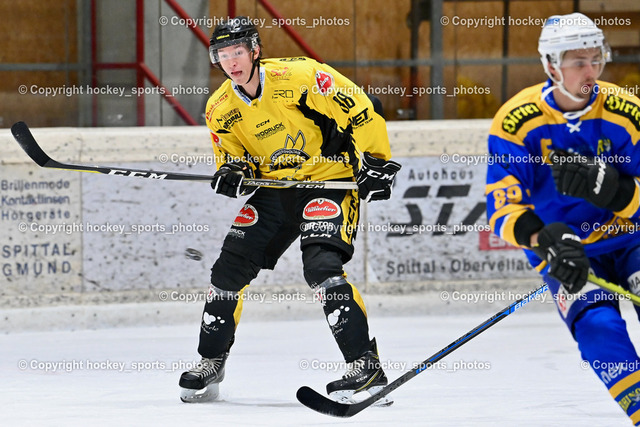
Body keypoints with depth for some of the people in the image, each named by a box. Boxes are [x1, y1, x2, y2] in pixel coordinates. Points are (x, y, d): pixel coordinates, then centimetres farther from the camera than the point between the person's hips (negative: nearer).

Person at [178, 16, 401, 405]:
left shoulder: (299, 76, -20)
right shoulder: (221, 110, -1)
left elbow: (361, 111, -15)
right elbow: (233, 156, 10)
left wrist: (375, 161, -15)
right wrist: (233, 173, -13)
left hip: (329, 181, -6)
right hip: (273, 188, 7)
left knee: (321, 267, -26)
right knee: (230, 267, 1)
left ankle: (367, 368, -24)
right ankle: (210, 366, 19)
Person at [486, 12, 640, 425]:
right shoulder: (517, 121, -13)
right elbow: (504, 210, -15)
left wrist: (607, 187, -29)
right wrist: (547, 240, -34)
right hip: (564, 250, -1)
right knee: (599, 326, -26)